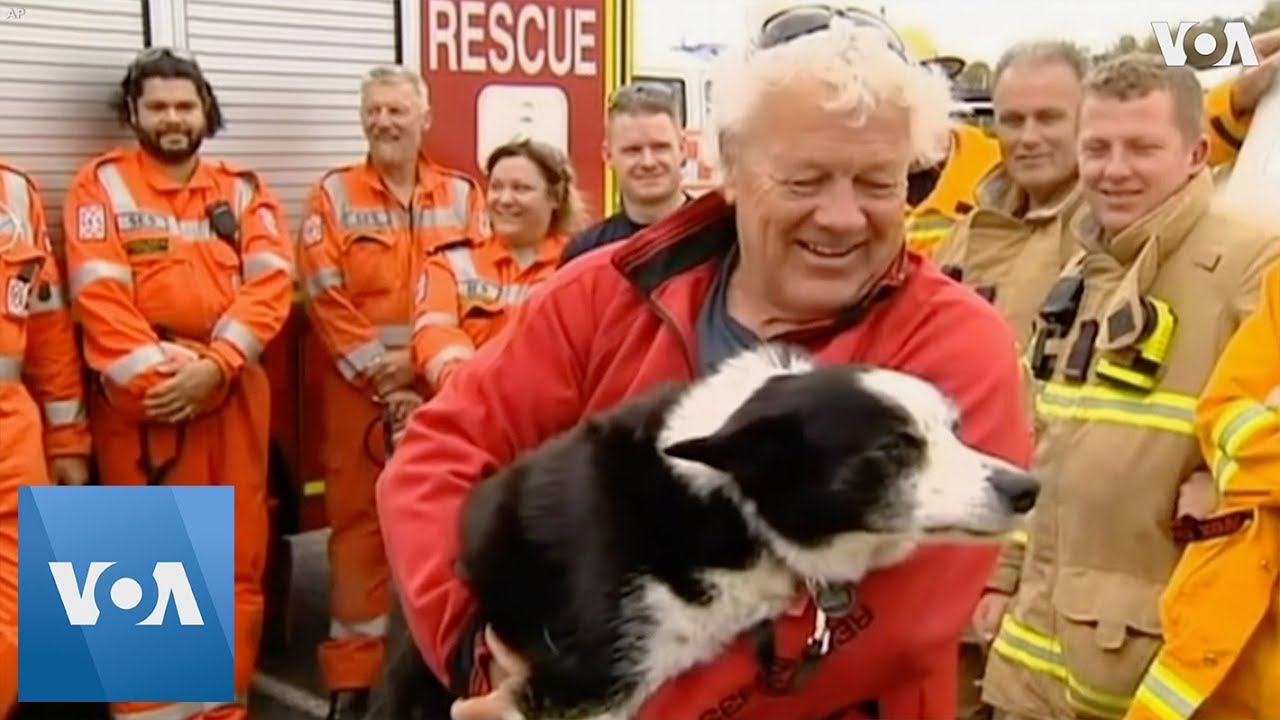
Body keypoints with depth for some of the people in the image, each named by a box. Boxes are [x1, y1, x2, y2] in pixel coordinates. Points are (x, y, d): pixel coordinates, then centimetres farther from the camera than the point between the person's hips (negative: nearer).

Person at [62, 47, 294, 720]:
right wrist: (153, 375, -17)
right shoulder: (102, 184, 4)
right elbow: (99, 295, -7)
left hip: (232, 391, 3)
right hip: (139, 396, -3)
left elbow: (270, 284, -1)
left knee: (238, 559, 7)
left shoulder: (242, 188, 11)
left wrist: (213, 366, -14)